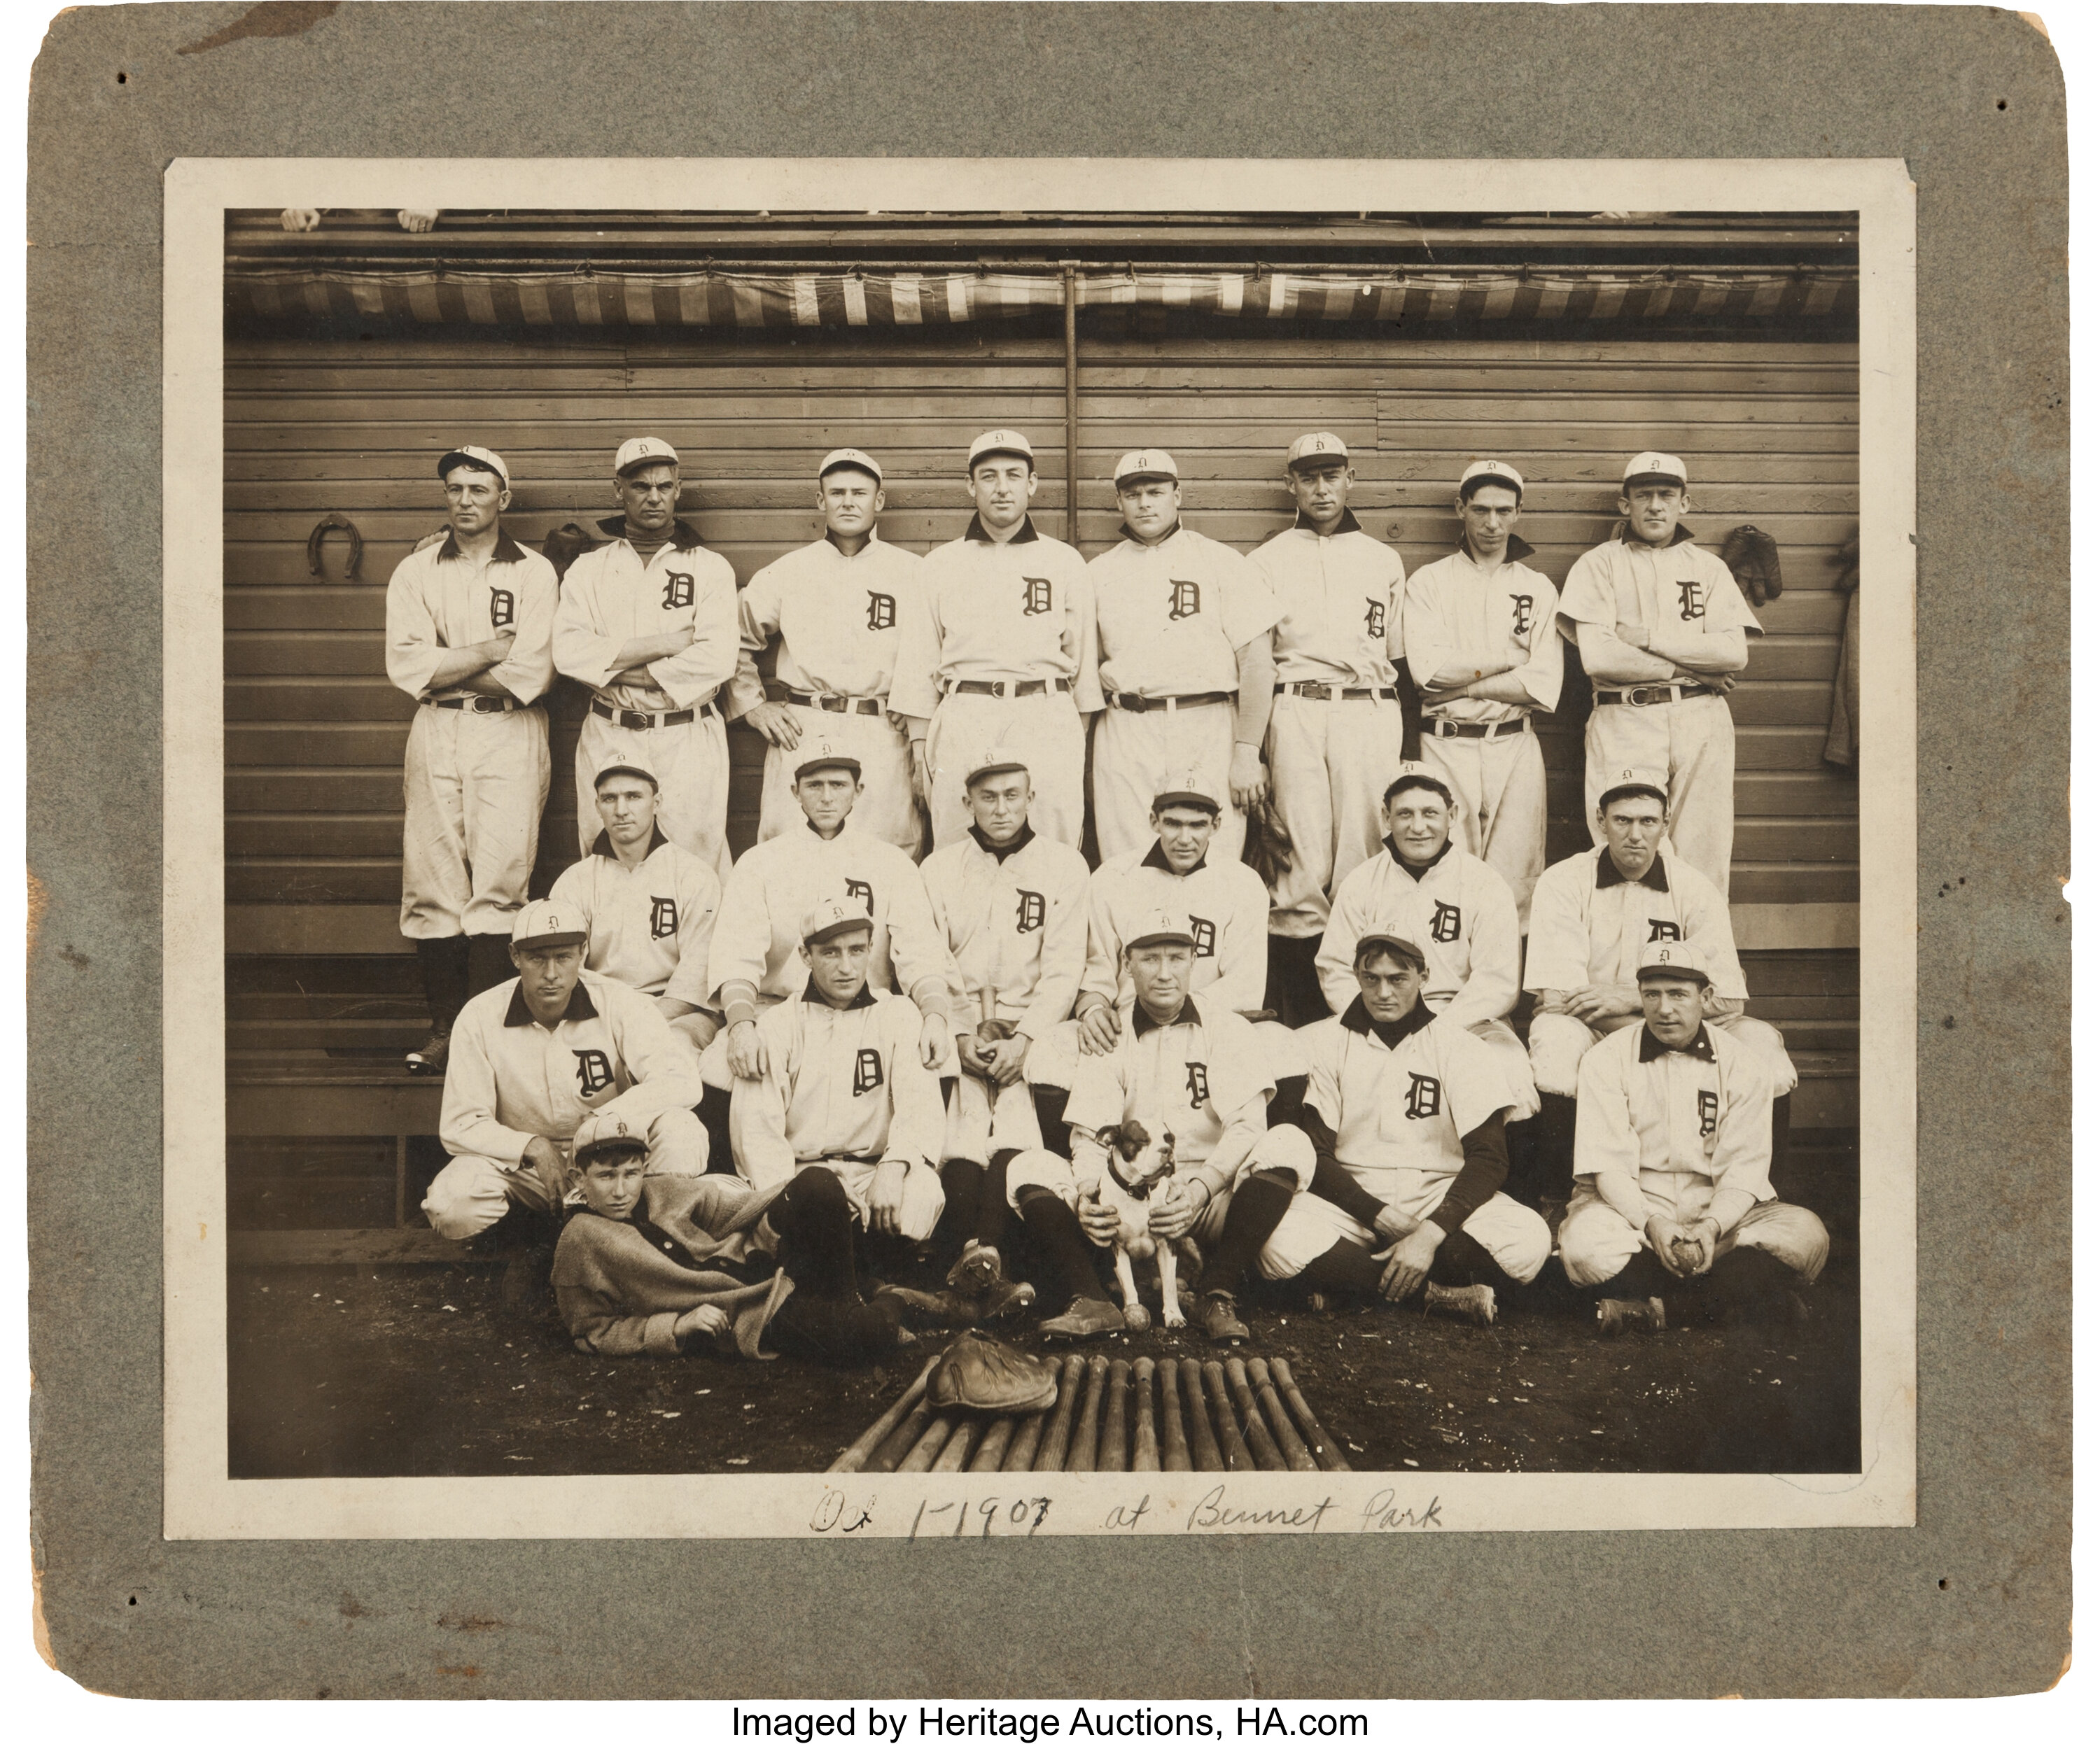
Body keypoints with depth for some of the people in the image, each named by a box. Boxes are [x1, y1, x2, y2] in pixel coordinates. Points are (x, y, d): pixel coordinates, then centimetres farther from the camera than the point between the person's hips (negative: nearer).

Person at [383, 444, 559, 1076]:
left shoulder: (534, 572, 7)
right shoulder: (414, 573, 13)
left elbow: (532, 672, -6)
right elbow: (405, 666, 0)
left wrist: (446, 666, -4)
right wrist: (487, 653, -7)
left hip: (509, 737, -2)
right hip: (435, 737, 2)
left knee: (500, 881, -9)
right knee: (432, 883, -1)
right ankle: (443, 1029, 4)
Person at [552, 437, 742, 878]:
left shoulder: (711, 569, 5)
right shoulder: (588, 569, 11)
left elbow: (716, 660, -10)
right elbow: (569, 651, -5)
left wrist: (616, 671, -9)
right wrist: (662, 644, -12)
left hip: (687, 741, -2)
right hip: (608, 738, 2)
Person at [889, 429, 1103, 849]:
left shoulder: (1066, 563, 14)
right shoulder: (941, 564, 14)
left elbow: (1081, 657, 14)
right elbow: (917, 664, 12)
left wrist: (1081, 742, 10)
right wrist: (919, 747, 5)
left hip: (1046, 721, 0)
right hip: (963, 719, 0)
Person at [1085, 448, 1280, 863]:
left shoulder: (1223, 563, 5)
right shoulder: (1099, 572, 14)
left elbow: (1256, 662, -2)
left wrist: (1247, 752, -9)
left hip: (1209, 729, -2)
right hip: (1125, 734, 2)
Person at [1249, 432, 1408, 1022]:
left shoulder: (1385, 561, 18)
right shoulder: (1267, 561, 14)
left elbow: (1401, 660, 17)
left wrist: (1406, 747, 9)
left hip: (1371, 712, 1)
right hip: (1294, 712, -1)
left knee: (1363, 857, -4)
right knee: (1300, 863, -7)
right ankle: (1297, 1013, -3)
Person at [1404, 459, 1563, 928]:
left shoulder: (1539, 589, 11)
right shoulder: (1429, 582, 8)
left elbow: (1545, 690, 0)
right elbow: (1427, 667, -8)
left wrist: (1462, 684, -6)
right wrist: (1507, 661, -3)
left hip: (1515, 748, 1)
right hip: (1447, 746, -1)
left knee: (1515, 885, -2)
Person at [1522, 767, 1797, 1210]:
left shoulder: (1694, 891, 0)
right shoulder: (1564, 884, -6)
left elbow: (1728, 1000, -9)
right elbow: (1556, 997, -17)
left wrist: (1630, 998, -19)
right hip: (1589, 1041, -2)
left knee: (1761, 1040, -22)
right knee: (1557, 1035, -36)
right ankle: (1551, 1195, -22)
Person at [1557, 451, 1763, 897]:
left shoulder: (1709, 567, 17)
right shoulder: (1599, 565, 9)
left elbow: (1735, 653, 2)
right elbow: (1598, 657, -6)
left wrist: (1647, 637, -5)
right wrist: (1695, 670, -2)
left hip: (1701, 723, 2)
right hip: (1624, 722, -2)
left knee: (1704, 859, -2)